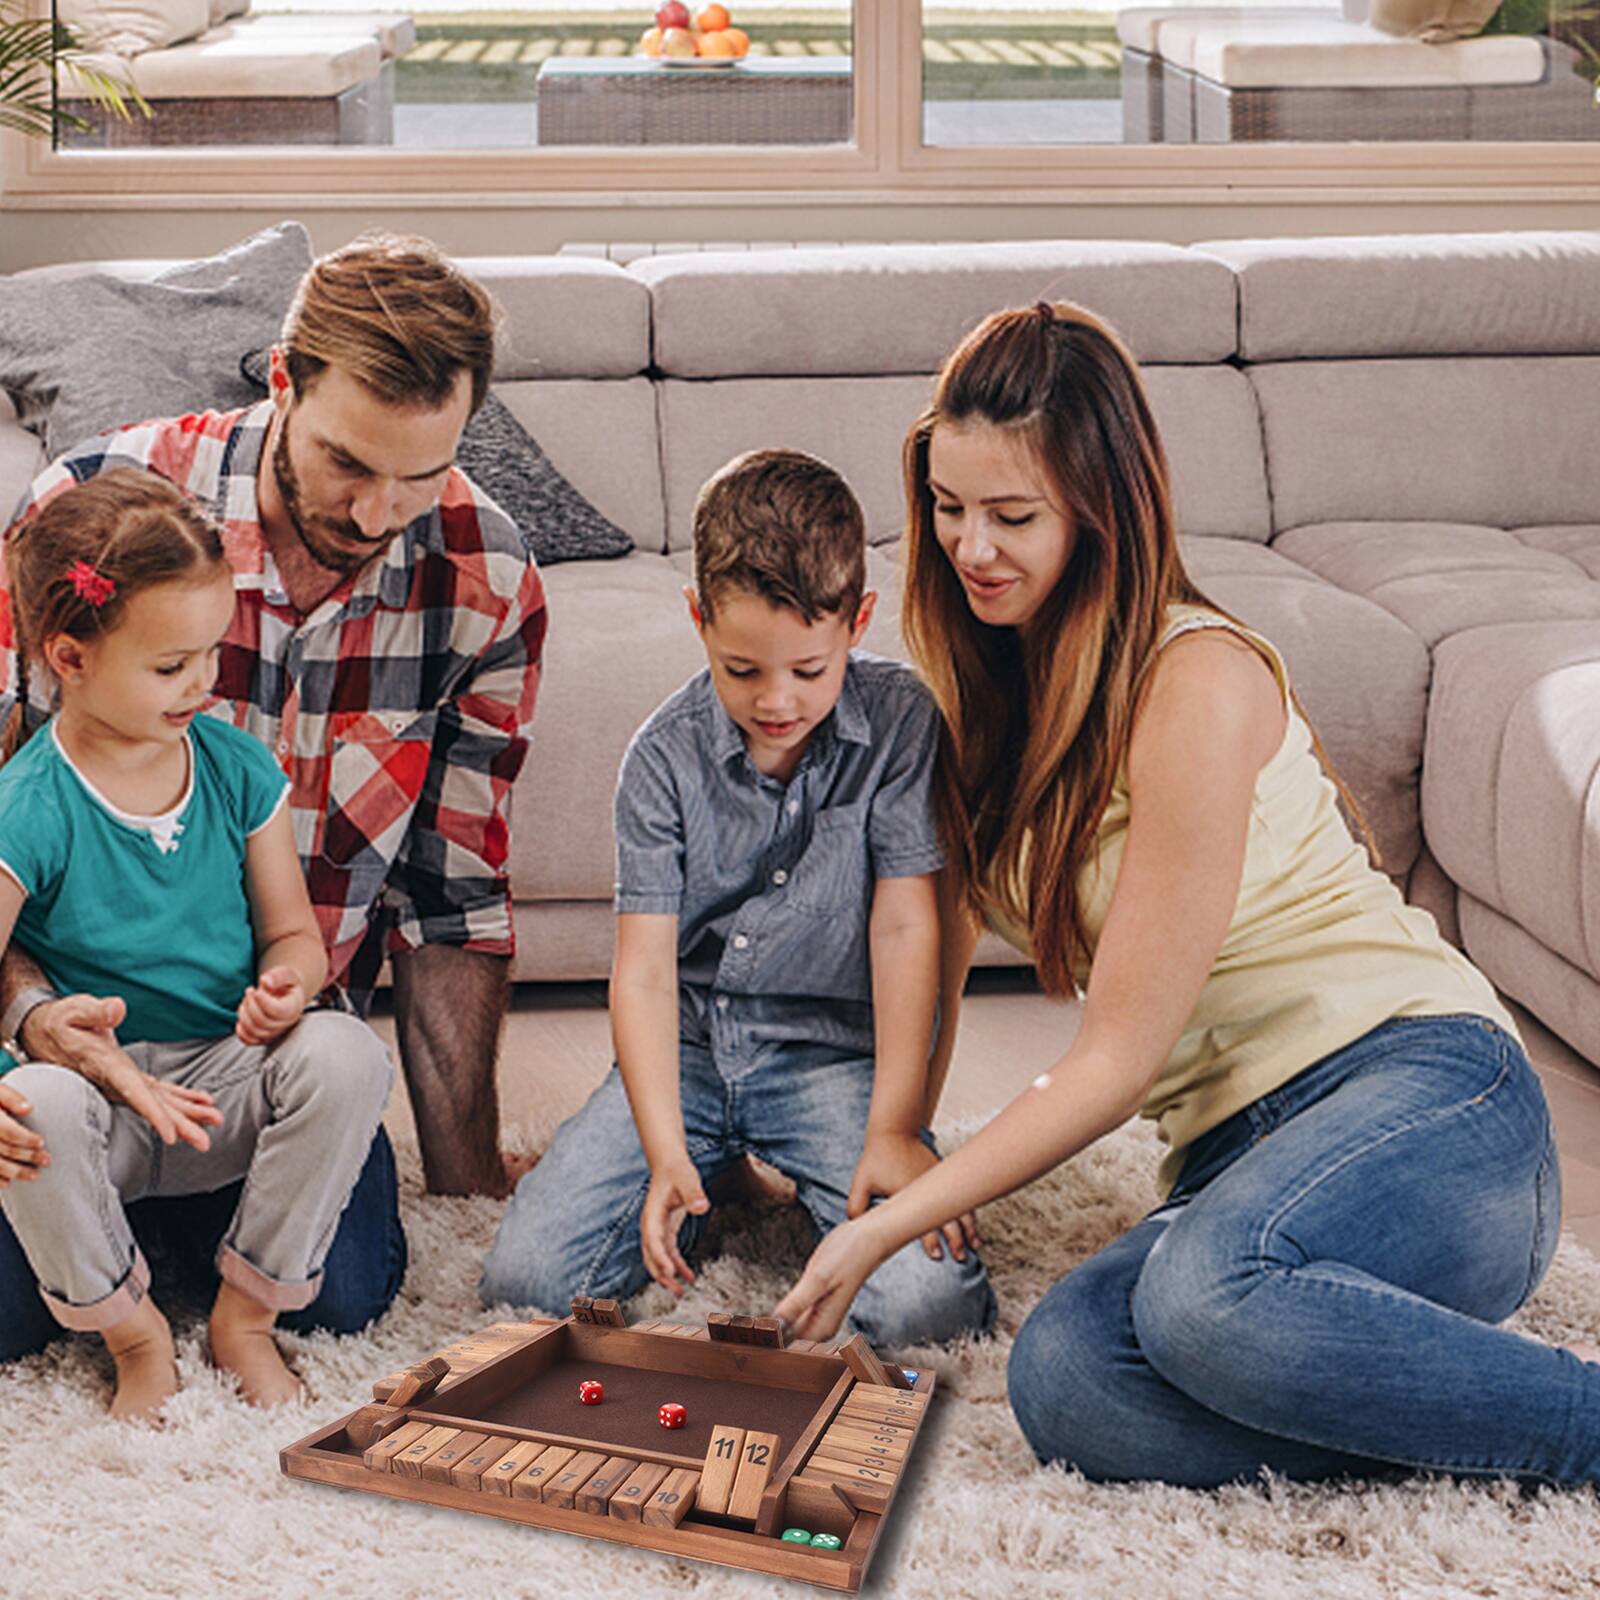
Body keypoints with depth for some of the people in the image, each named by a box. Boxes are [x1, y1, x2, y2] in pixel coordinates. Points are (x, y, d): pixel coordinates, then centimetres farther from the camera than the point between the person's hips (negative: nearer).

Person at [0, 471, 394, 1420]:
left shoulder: (237, 766, 0)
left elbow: (294, 931, 7)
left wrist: (287, 984, -17)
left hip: (231, 1081, 3)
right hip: (102, 1088, -3)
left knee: (347, 1053, -29)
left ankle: (246, 1317, -7)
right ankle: (134, 1332, -7)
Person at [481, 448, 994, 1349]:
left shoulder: (897, 719, -9)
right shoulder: (667, 755, -7)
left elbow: (905, 928, -10)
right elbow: (644, 966, -10)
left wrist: (894, 1129, -15)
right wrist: (667, 1155, -22)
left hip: (834, 1048, -1)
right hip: (686, 1046, 2)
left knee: (925, 1307, -24)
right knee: (522, 1279, -13)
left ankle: (822, 1191, 10)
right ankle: (720, 1182, 15)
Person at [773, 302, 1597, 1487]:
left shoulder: (1196, 681, -14)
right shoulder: (991, 681, 11)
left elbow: (1121, 1056, -14)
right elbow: (941, 931, 18)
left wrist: (881, 1233, -13)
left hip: (1423, 1091, -6)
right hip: (1242, 1147, 6)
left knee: (1208, 1294, -39)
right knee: (1063, 1380, -27)